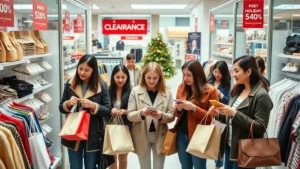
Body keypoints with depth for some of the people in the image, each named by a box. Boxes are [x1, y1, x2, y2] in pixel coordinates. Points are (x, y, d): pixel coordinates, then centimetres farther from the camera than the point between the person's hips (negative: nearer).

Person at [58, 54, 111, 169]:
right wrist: (68, 103, -16)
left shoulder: (101, 86, -7)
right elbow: (61, 108, 5)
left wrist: (93, 105, -23)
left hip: (93, 135, -1)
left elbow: (108, 111, -6)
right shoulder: (70, 84, -1)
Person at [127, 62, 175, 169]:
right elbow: (129, 116, -5)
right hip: (142, 138, 0)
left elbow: (172, 116, -2)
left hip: (160, 137, 1)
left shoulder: (167, 93, -2)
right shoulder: (136, 91, -4)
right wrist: (141, 113, -26)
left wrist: (161, 116, -23)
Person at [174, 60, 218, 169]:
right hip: (181, 134, 4)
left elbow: (211, 117, -11)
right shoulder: (181, 88, 4)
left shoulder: (210, 91, -10)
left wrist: (194, 108, -24)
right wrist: (178, 109, -12)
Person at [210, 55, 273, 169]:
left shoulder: (261, 95, -17)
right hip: (230, 146, 7)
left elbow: (260, 127, -22)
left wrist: (234, 113, -25)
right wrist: (219, 114, -3)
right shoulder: (238, 90, 7)